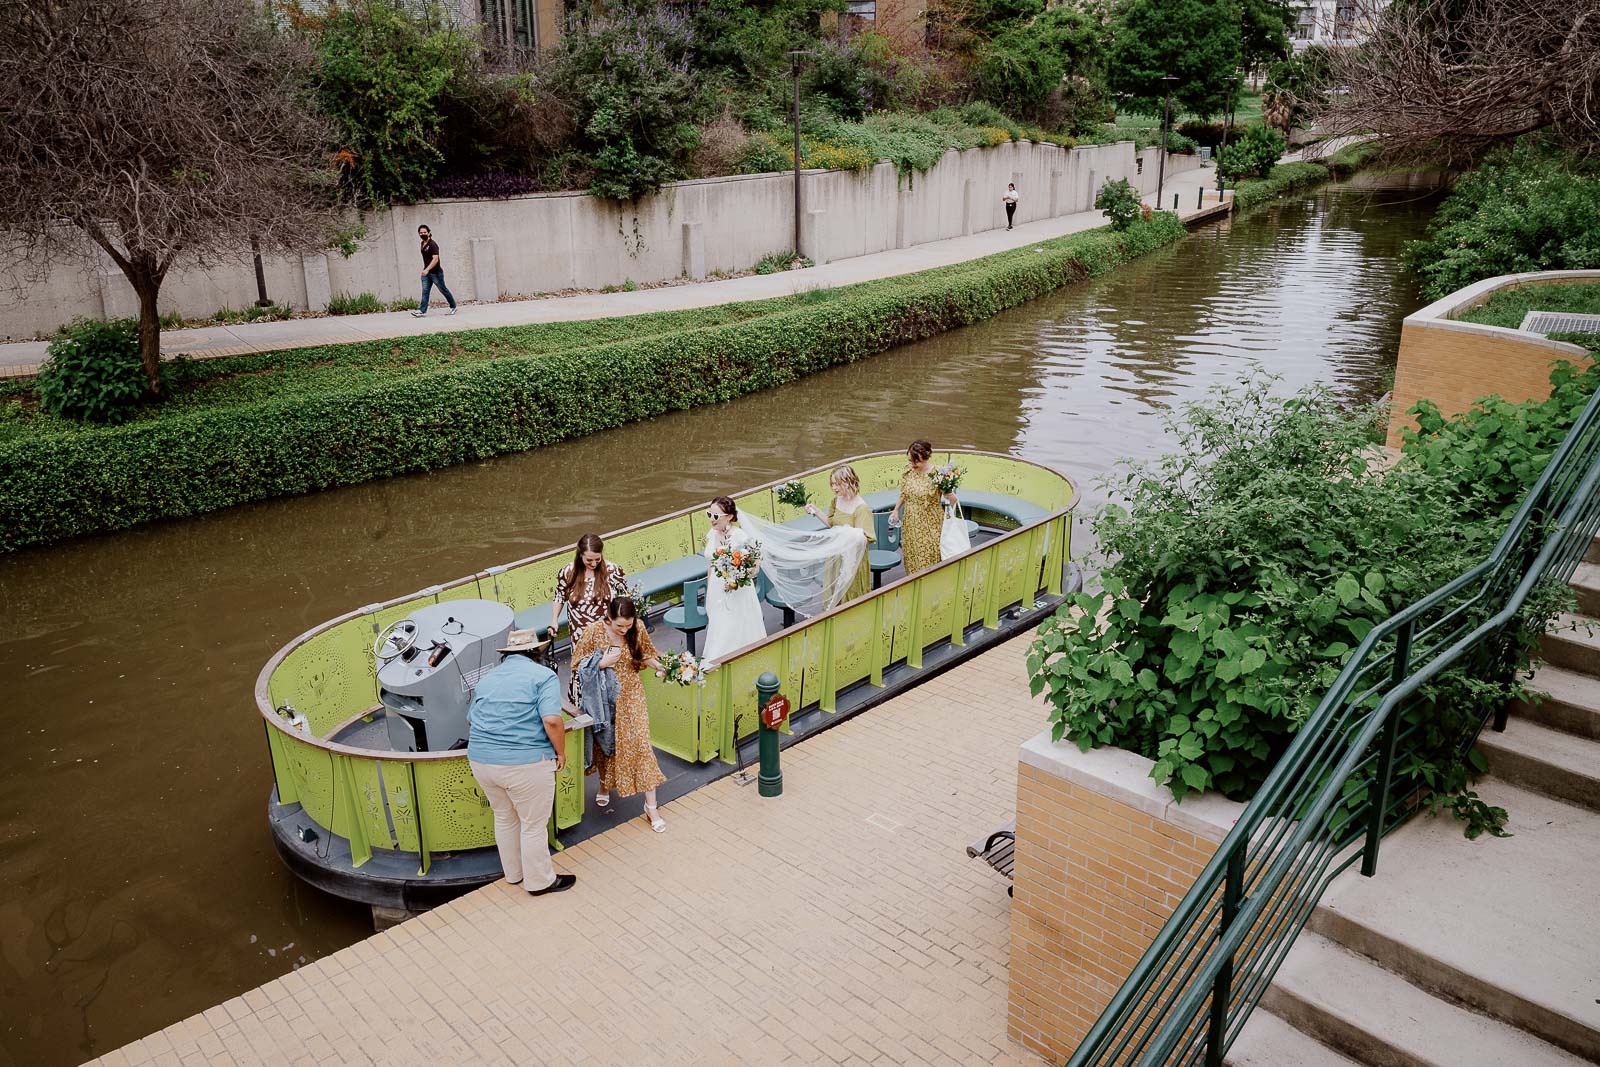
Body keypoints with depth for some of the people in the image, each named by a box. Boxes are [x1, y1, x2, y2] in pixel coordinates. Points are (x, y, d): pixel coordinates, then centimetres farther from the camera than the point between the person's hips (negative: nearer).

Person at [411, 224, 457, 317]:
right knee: (425, 291, -2)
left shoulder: (432, 245, -17)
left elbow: (435, 259, -27)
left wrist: (427, 269, -34)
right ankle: (422, 310, -9)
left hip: (436, 272, -8)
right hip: (426, 272, 8)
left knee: (443, 290, 5)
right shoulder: (423, 244, 11)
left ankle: (453, 307, 20)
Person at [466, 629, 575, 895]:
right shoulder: (543, 675, -4)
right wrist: (561, 752, -3)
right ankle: (540, 881, 23)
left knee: (504, 818, 24)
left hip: (481, 761, 6)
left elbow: (471, 721, 28)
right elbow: (552, 720, -17)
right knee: (533, 825, 10)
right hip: (526, 763, -6)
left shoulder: (486, 679, 16)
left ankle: (514, 874, 39)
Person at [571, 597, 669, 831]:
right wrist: (602, 662, -29)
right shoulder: (593, 632, -19)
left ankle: (651, 806, 2)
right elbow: (578, 663, -12)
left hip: (631, 696, 1)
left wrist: (660, 666, -17)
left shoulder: (638, 629, -12)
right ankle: (605, 785, 47)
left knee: (641, 744, -5)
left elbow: (645, 656, 3)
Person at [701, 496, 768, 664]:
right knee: (718, 633, 16)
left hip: (737, 593, -6)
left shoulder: (741, 538, -20)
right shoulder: (711, 534, -1)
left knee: (735, 634, 1)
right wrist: (709, 589, 16)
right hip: (716, 591, 6)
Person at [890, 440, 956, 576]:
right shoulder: (908, 473, -2)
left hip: (930, 525, -5)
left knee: (929, 561, -2)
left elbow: (953, 500, -9)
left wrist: (947, 491, -23)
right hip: (910, 524, 5)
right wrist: (896, 510, 9)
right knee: (911, 559, 11)